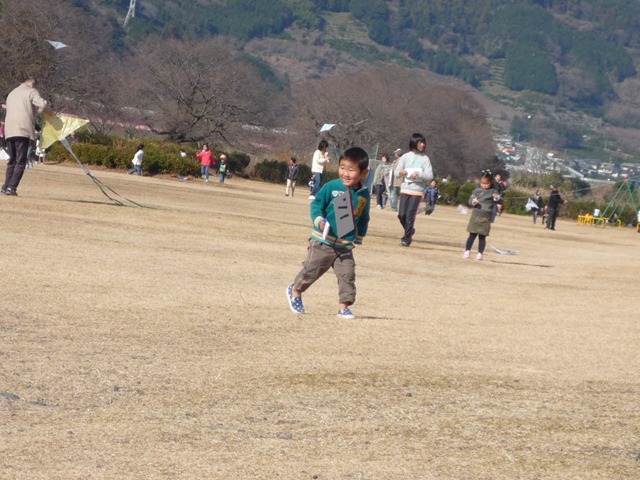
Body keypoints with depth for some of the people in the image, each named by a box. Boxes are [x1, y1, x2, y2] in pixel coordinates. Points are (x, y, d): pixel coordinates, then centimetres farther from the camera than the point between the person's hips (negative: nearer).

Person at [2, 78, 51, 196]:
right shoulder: (31, 91, 6)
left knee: (12, 160, 15)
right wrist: (49, 112, 11)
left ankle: (6, 187, 7)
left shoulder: (12, 93, 29)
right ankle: (12, 187, -17)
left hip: (9, 131, 6)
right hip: (23, 130, -6)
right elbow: (42, 105, -11)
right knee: (21, 161, -6)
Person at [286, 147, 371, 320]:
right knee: (312, 270, 7)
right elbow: (316, 204, -7)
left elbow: (363, 219, 15)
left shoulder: (364, 195, 2)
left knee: (347, 274, -3)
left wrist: (359, 238, 15)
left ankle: (343, 306, 6)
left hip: (345, 245, 3)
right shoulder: (331, 187, -12)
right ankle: (295, 291, 31)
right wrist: (319, 220, -23)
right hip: (323, 242, -3)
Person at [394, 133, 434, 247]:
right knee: (401, 214, -1)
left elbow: (430, 176, -4)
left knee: (410, 215, -6)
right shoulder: (405, 157, 5)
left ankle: (407, 238, 4)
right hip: (405, 189, 2)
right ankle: (410, 231, 26)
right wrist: (401, 172, -18)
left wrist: (419, 174, -20)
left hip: (417, 190, -2)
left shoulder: (425, 158, 0)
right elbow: (396, 172, 6)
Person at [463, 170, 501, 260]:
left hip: (486, 218, -2)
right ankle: (467, 251, 10)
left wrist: (496, 198, -30)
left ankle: (480, 253, 8)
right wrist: (473, 201, -15)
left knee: (482, 236, 2)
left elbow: (499, 200, -7)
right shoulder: (477, 191, 7)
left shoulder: (493, 191, 0)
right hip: (476, 216, 2)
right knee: (472, 235, 4)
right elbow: (470, 199, 8)